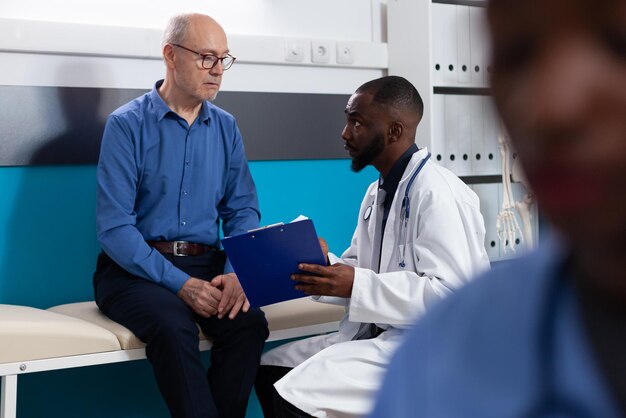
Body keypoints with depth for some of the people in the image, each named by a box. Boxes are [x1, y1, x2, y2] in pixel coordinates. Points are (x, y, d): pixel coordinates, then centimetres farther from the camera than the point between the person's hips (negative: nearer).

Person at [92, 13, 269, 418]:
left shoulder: (226, 127, 10)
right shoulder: (127, 124, -5)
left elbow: (243, 210, 7)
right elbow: (114, 227, -12)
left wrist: (236, 273, -13)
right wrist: (180, 284, -21)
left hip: (207, 266, 4)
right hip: (136, 268, -4)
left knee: (248, 321, -25)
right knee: (173, 327, -33)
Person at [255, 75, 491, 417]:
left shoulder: (438, 194, -17)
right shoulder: (377, 191, 13)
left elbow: (452, 294, -25)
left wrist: (356, 285, -26)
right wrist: (321, 264, -6)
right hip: (379, 333, 9)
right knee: (270, 368, 5)